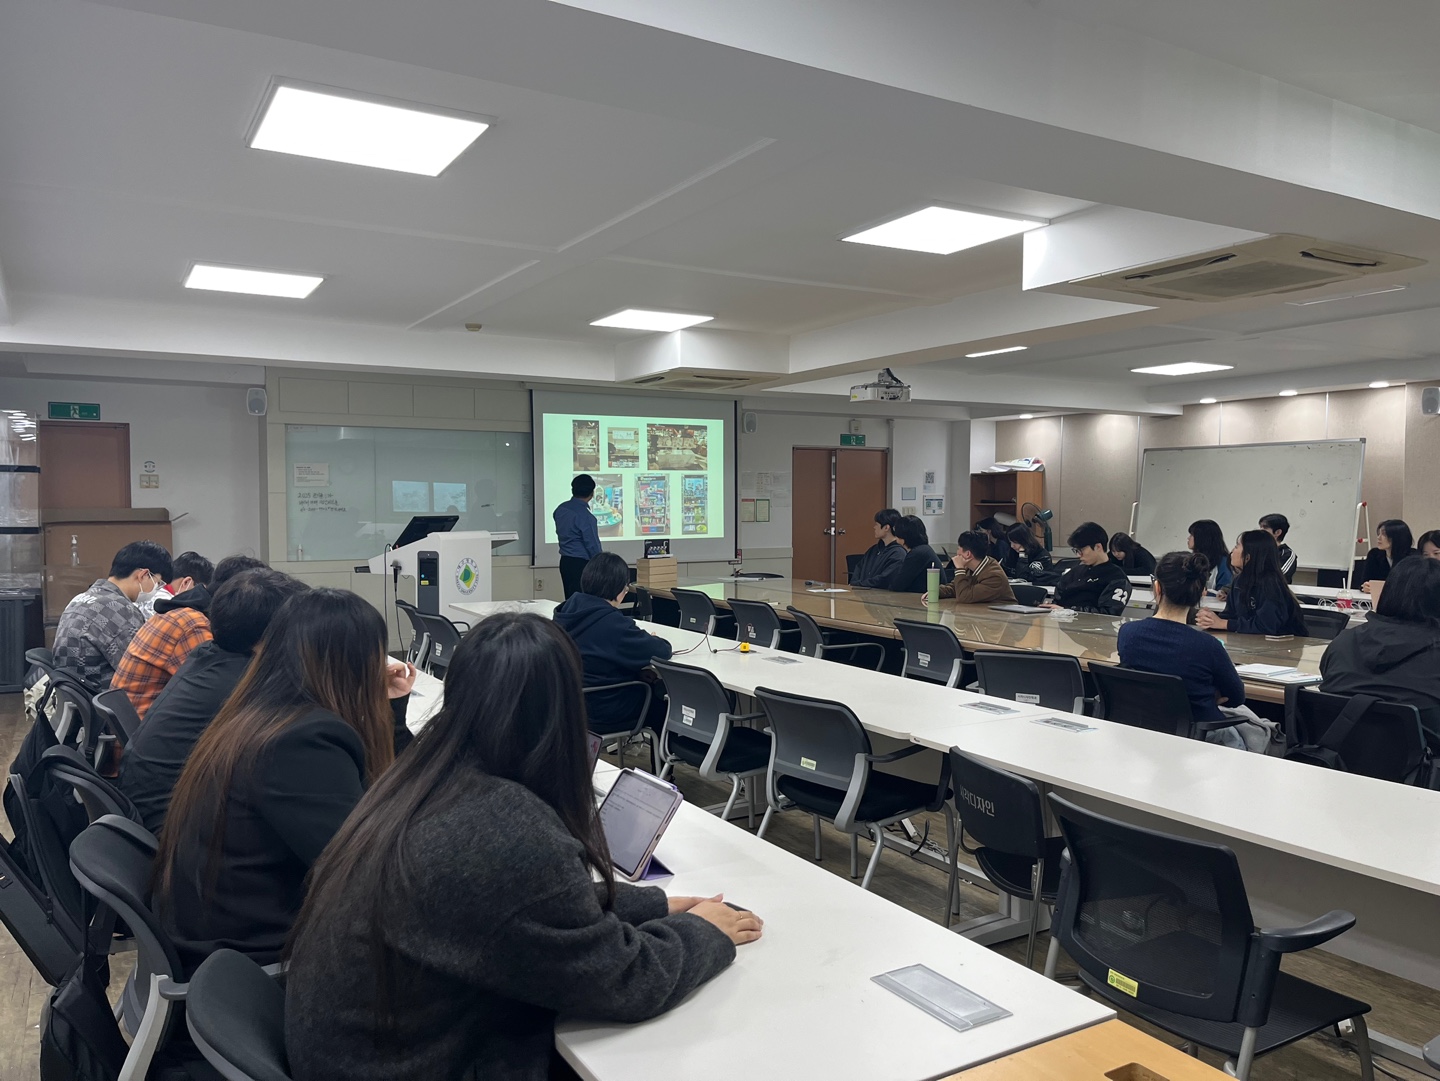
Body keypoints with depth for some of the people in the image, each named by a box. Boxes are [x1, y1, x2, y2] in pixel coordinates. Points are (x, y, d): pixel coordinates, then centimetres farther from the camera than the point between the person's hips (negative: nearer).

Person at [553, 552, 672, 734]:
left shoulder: (568, 611, -3)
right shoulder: (613, 623, -28)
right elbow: (661, 652, -20)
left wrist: (638, 637, 5)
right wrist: (651, 640, 2)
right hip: (606, 713, -8)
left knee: (652, 690, 26)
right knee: (665, 704, 17)